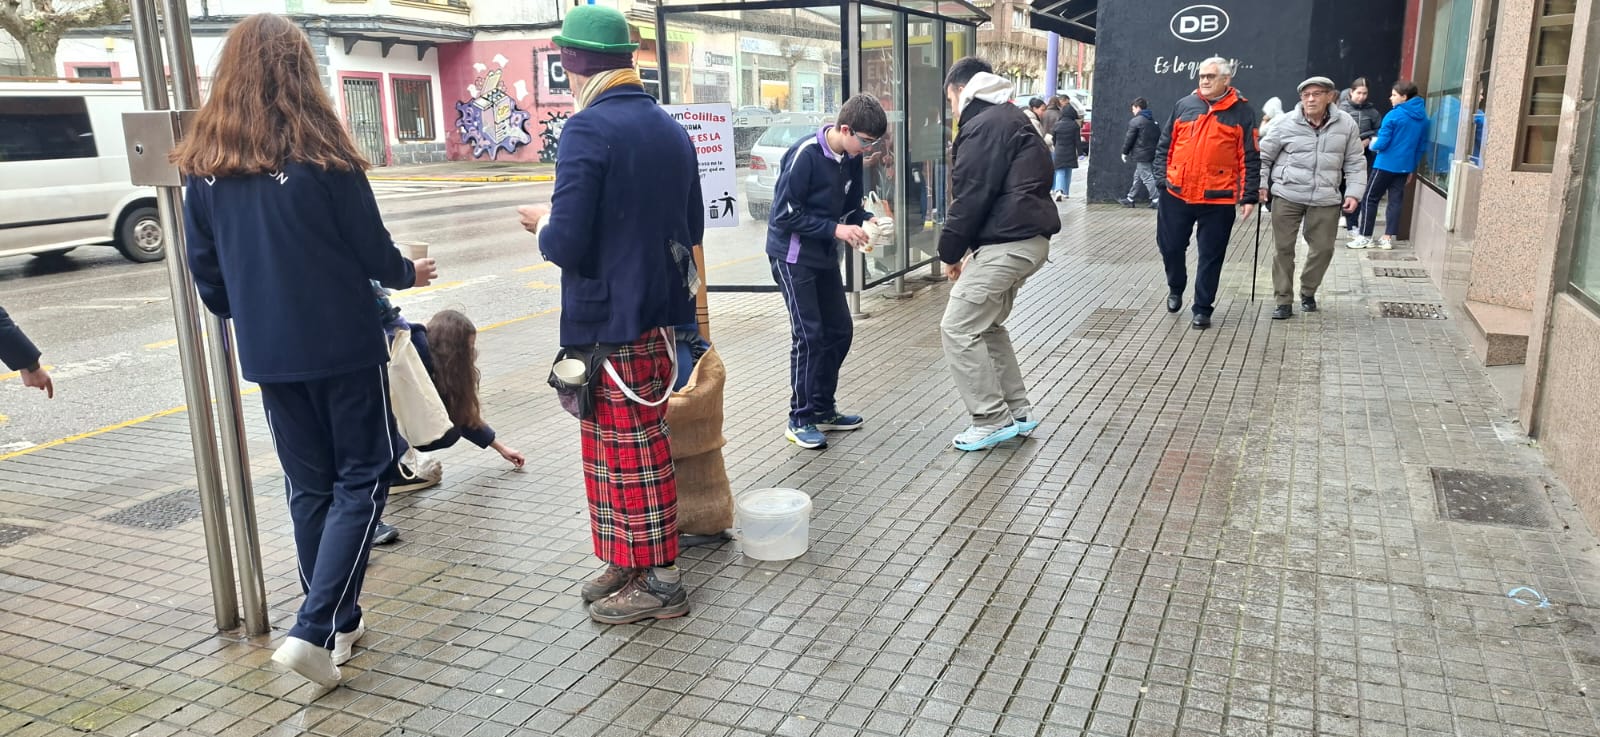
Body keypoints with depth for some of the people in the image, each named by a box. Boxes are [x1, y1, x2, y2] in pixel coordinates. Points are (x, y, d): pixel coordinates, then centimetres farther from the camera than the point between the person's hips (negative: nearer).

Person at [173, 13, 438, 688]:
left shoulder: (203, 163, 1)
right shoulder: (319, 153, -12)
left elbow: (204, 266, 7)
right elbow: (371, 250, -6)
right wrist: (409, 273, 14)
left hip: (268, 352, 5)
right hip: (343, 344, -5)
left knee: (309, 487, 16)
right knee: (360, 481, 5)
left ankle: (338, 625, 25)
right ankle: (313, 630, -4)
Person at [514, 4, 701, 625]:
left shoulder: (588, 130, -16)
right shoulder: (671, 129, 9)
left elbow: (566, 245, -21)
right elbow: (691, 228, 15)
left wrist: (542, 223, 0)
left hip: (610, 323, -8)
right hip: (660, 312, 8)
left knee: (630, 451, 3)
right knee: (633, 441, 18)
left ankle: (658, 581, 14)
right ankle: (628, 562, 28)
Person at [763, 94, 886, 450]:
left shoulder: (851, 159, 0)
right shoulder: (804, 155, -22)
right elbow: (785, 215, -21)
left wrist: (867, 220, -10)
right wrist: (836, 230, -24)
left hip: (825, 256, 8)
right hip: (793, 256, -8)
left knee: (839, 331, 10)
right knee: (809, 336, -7)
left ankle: (823, 409, 24)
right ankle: (799, 420, 6)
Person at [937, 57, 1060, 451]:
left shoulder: (983, 126, -12)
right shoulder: (1011, 119, 21)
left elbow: (971, 198, -16)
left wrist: (950, 251, -4)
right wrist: (968, 249, 16)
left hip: (1005, 243, -10)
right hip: (1027, 239, 11)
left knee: (958, 329, -5)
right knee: (987, 324, 19)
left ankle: (992, 420, -1)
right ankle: (1018, 412, 22)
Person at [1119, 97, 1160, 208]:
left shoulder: (1135, 121, -13)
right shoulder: (1153, 120, 12)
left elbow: (1129, 138, -11)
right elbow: (1158, 136, 15)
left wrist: (1124, 152, 0)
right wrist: (1154, 149, 21)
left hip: (1140, 155, -9)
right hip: (1151, 153, 9)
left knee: (1147, 178, -5)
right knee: (1138, 176, 16)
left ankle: (1156, 199, -7)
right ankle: (1130, 199, 23)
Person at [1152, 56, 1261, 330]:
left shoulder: (1242, 112, 0)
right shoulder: (1183, 105, 7)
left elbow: (1250, 158, 0)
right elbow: (1165, 145, 11)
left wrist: (1249, 196, -5)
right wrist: (1162, 178, 1)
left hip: (1217, 198, -2)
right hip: (1176, 194, 2)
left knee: (1211, 256, 4)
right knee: (1170, 246, 11)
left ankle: (1202, 309, 16)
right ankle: (1175, 289, 38)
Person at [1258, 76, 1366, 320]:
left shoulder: (1346, 124, -1)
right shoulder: (1287, 123, -6)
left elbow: (1355, 162, 6)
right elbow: (1263, 155, 4)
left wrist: (1353, 192, -2)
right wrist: (1261, 184, -3)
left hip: (1326, 199, 1)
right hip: (1287, 196, -1)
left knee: (1323, 248, 7)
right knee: (1284, 249, 2)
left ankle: (1308, 292, 31)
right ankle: (1284, 300, 13)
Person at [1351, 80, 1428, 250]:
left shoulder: (1394, 115, -14)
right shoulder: (1422, 118, 7)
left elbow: (1382, 143, -15)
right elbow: (1422, 146, 11)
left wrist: (1373, 143, 7)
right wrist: (1413, 167, 17)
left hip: (1386, 165, -6)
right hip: (1404, 167, 6)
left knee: (1370, 198, 4)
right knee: (1396, 201, 8)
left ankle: (1365, 237, 6)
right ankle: (1388, 238, 8)